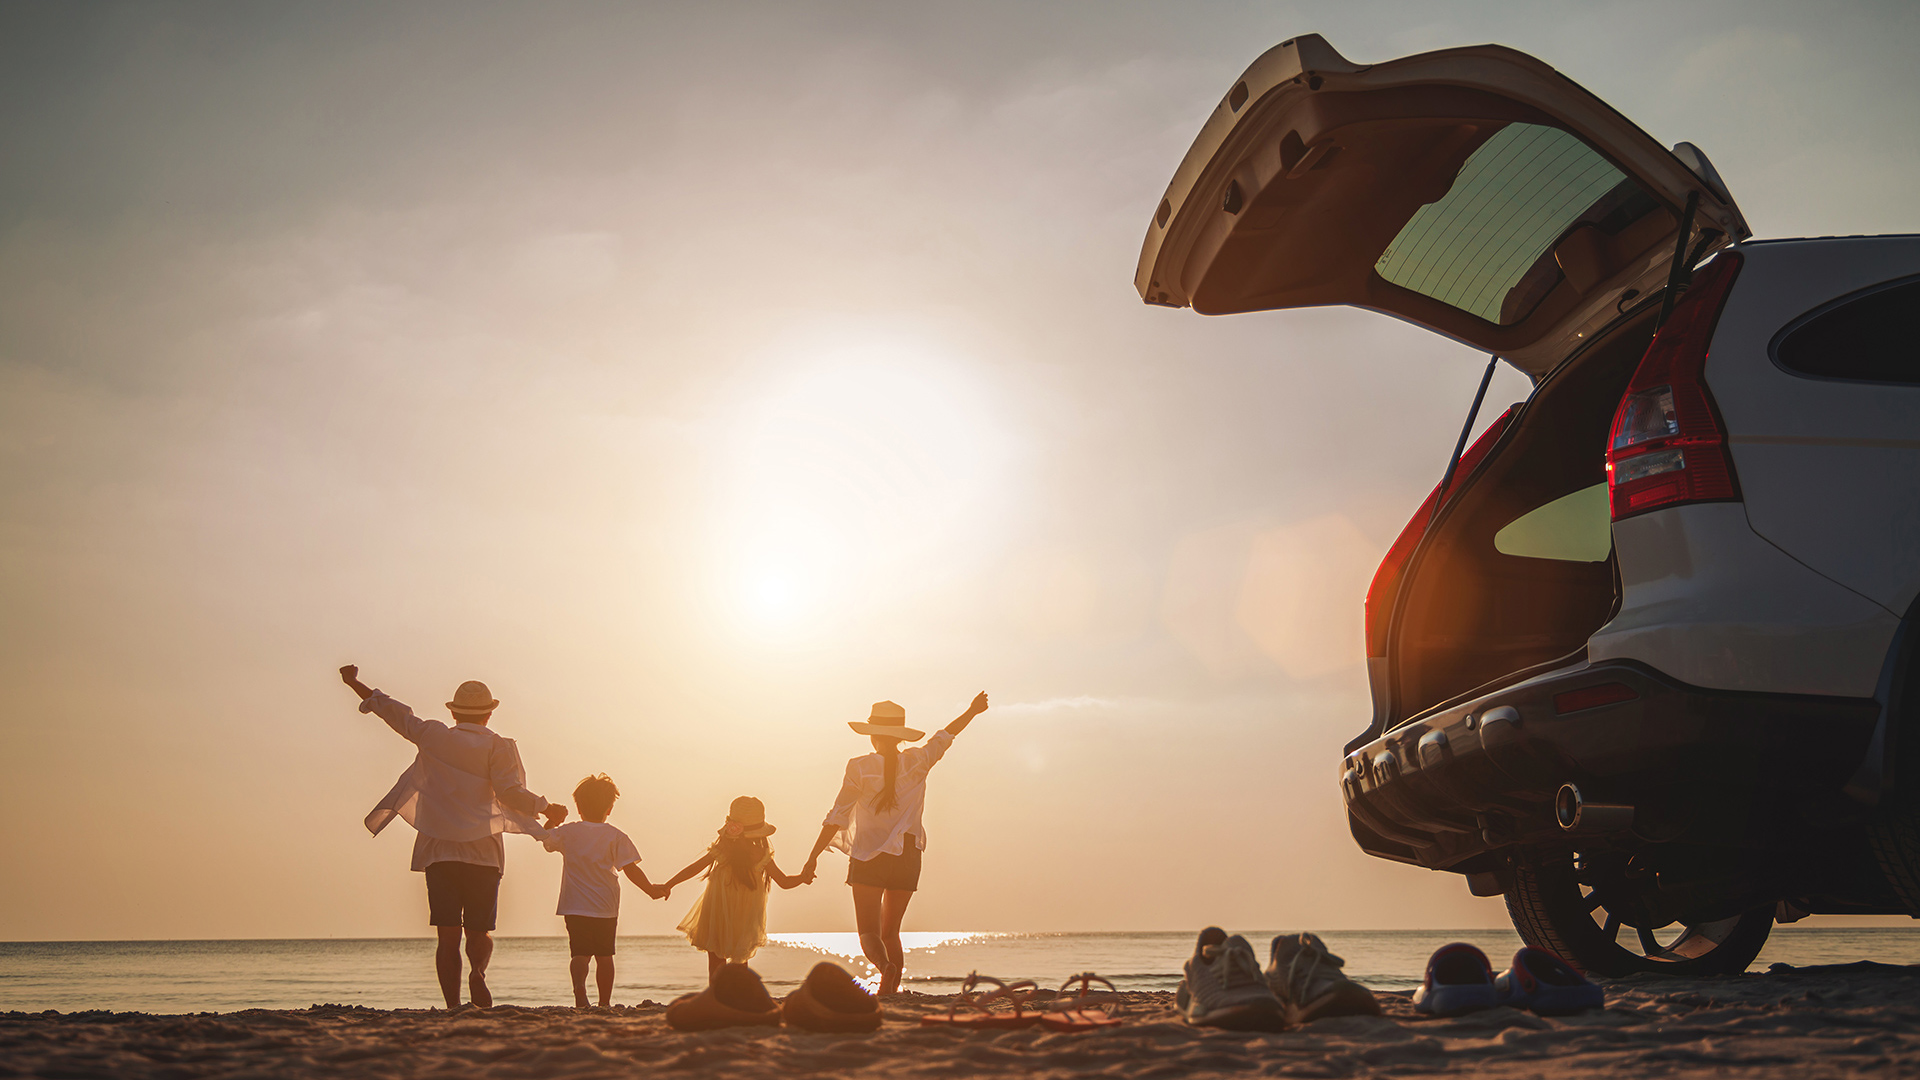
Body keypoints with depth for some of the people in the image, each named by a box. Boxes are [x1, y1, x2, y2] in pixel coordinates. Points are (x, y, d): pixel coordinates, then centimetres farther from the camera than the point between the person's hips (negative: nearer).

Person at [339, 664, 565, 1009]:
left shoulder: (433, 735, 8)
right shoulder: (498, 746, 0)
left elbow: (395, 712, 17)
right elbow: (509, 791, -10)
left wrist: (355, 683, 29)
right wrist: (547, 808, 2)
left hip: (438, 850, 1)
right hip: (482, 851, -1)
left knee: (448, 935, 1)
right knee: (480, 931, 8)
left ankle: (453, 1006, -9)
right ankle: (478, 971, -23)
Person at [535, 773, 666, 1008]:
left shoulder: (567, 832, 0)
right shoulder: (616, 837, -4)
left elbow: (545, 839, 17)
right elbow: (630, 869, -8)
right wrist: (651, 890, 1)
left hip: (575, 907, 0)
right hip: (606, 908, 0)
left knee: (580, 953, -4)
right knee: (604, 954, 12)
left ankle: (579, 984, -32)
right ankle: (604, 1001, 16)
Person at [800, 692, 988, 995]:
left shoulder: (859, 767, -7)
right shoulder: (917, 762, 0)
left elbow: (838, 817, -8)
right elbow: (945, 735, 18)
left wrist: (814, 856, -3)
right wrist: (972, 711, 35)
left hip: (868, 858, -3)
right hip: (907, 857, 3)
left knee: (869, 933, -7)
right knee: (890, 933, 16)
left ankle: (886, 967, -37)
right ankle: (890, 993, 6)